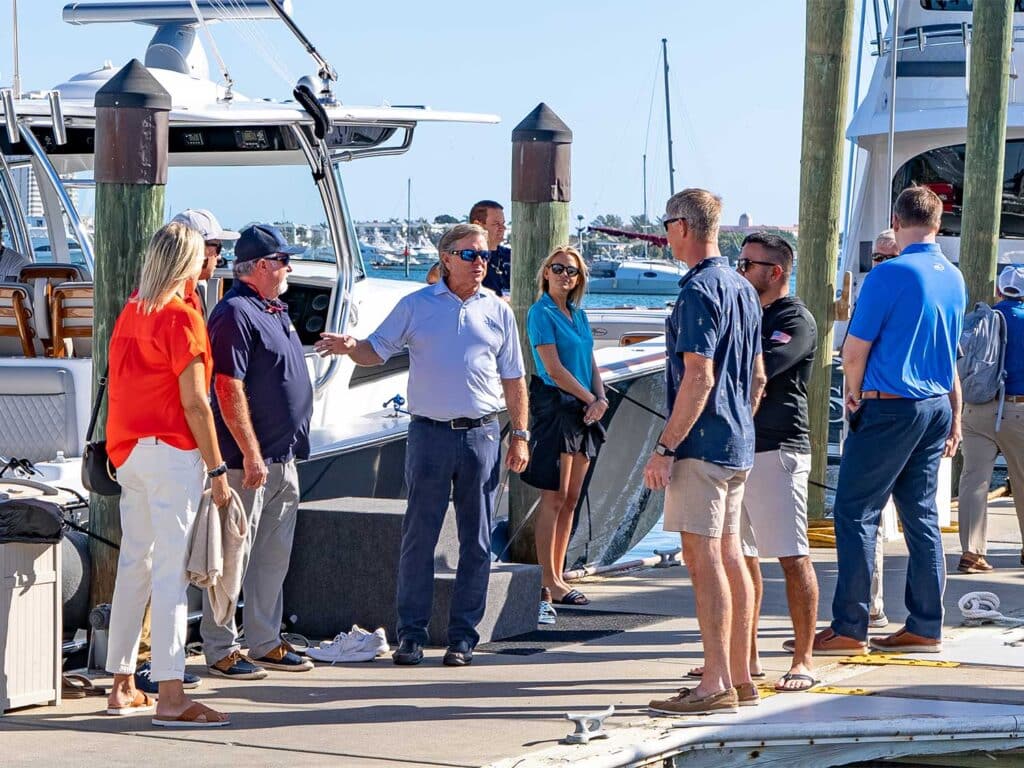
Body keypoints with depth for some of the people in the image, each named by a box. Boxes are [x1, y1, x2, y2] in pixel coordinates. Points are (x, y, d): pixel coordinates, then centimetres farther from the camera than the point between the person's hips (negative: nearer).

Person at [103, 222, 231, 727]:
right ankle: (170, 696, -14)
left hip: (127, 450, 8)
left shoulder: (131, 312, 12)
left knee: (134, 565, 14)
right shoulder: (182, 317, -12)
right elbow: (194, 402, -15)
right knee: (170, 571, -10)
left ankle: (121, 686, 19)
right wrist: (217, 468, -11)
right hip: (171, 453, -8)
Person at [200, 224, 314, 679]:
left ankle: (266, 644, 22)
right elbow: (229, 390, -21)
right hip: (249, 460, -10)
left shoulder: (274, 312, 16)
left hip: (283, 458, 10)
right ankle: (220, 651, 1)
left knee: (274, 555, 14)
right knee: (235, 555, -4)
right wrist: (251, 454, -23)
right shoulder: (235, 313, -15)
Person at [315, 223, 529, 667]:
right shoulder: (416, 306, 5)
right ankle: (411, 634, 6)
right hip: (429, 432, -2)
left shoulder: (498, 312, 9)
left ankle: (463, 637, 10)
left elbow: (513, 380, 12)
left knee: (476, 542, 3)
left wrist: (520, 435, 7)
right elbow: (377, 350, 4)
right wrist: (350, 348, -18)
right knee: (419, 538, 0)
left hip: (482, 434, 2)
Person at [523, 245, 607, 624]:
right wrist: (590, 399, -8)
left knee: (570, 500, 8)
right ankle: (548, 583, -6)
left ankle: (557, 578, 13)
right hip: (555, 406, -8)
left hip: (584, 410, 8)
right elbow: (554, 368, -12)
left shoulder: (578, 315, 16)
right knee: (553, 498, -8)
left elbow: (591, 363, 16)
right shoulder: (541, 313, -7)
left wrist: (601, 398, -2)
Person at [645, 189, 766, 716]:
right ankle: (740, 677, 17)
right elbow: (757, 377, 19)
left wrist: (666, 447, -18)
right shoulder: (743, 290, 14)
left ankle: (717, 685, -11)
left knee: (703, 557, -9)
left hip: (702, 445, -10)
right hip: (739, 444, 10)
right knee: (729, 556, 13)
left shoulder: (700, 291, -15)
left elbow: (699, 378, -21)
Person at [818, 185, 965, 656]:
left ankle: (848, 629, -3)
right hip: (937, 406, 7)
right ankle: (925, 628, 12)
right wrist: (955, 418, 25)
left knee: (855, 512, -2)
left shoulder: (889, 274, -15)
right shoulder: (954, 279, 8)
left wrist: (853, 394, 7)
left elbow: (854, 352, -12)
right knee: (921, 516, 11)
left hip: (890, 408, -7)